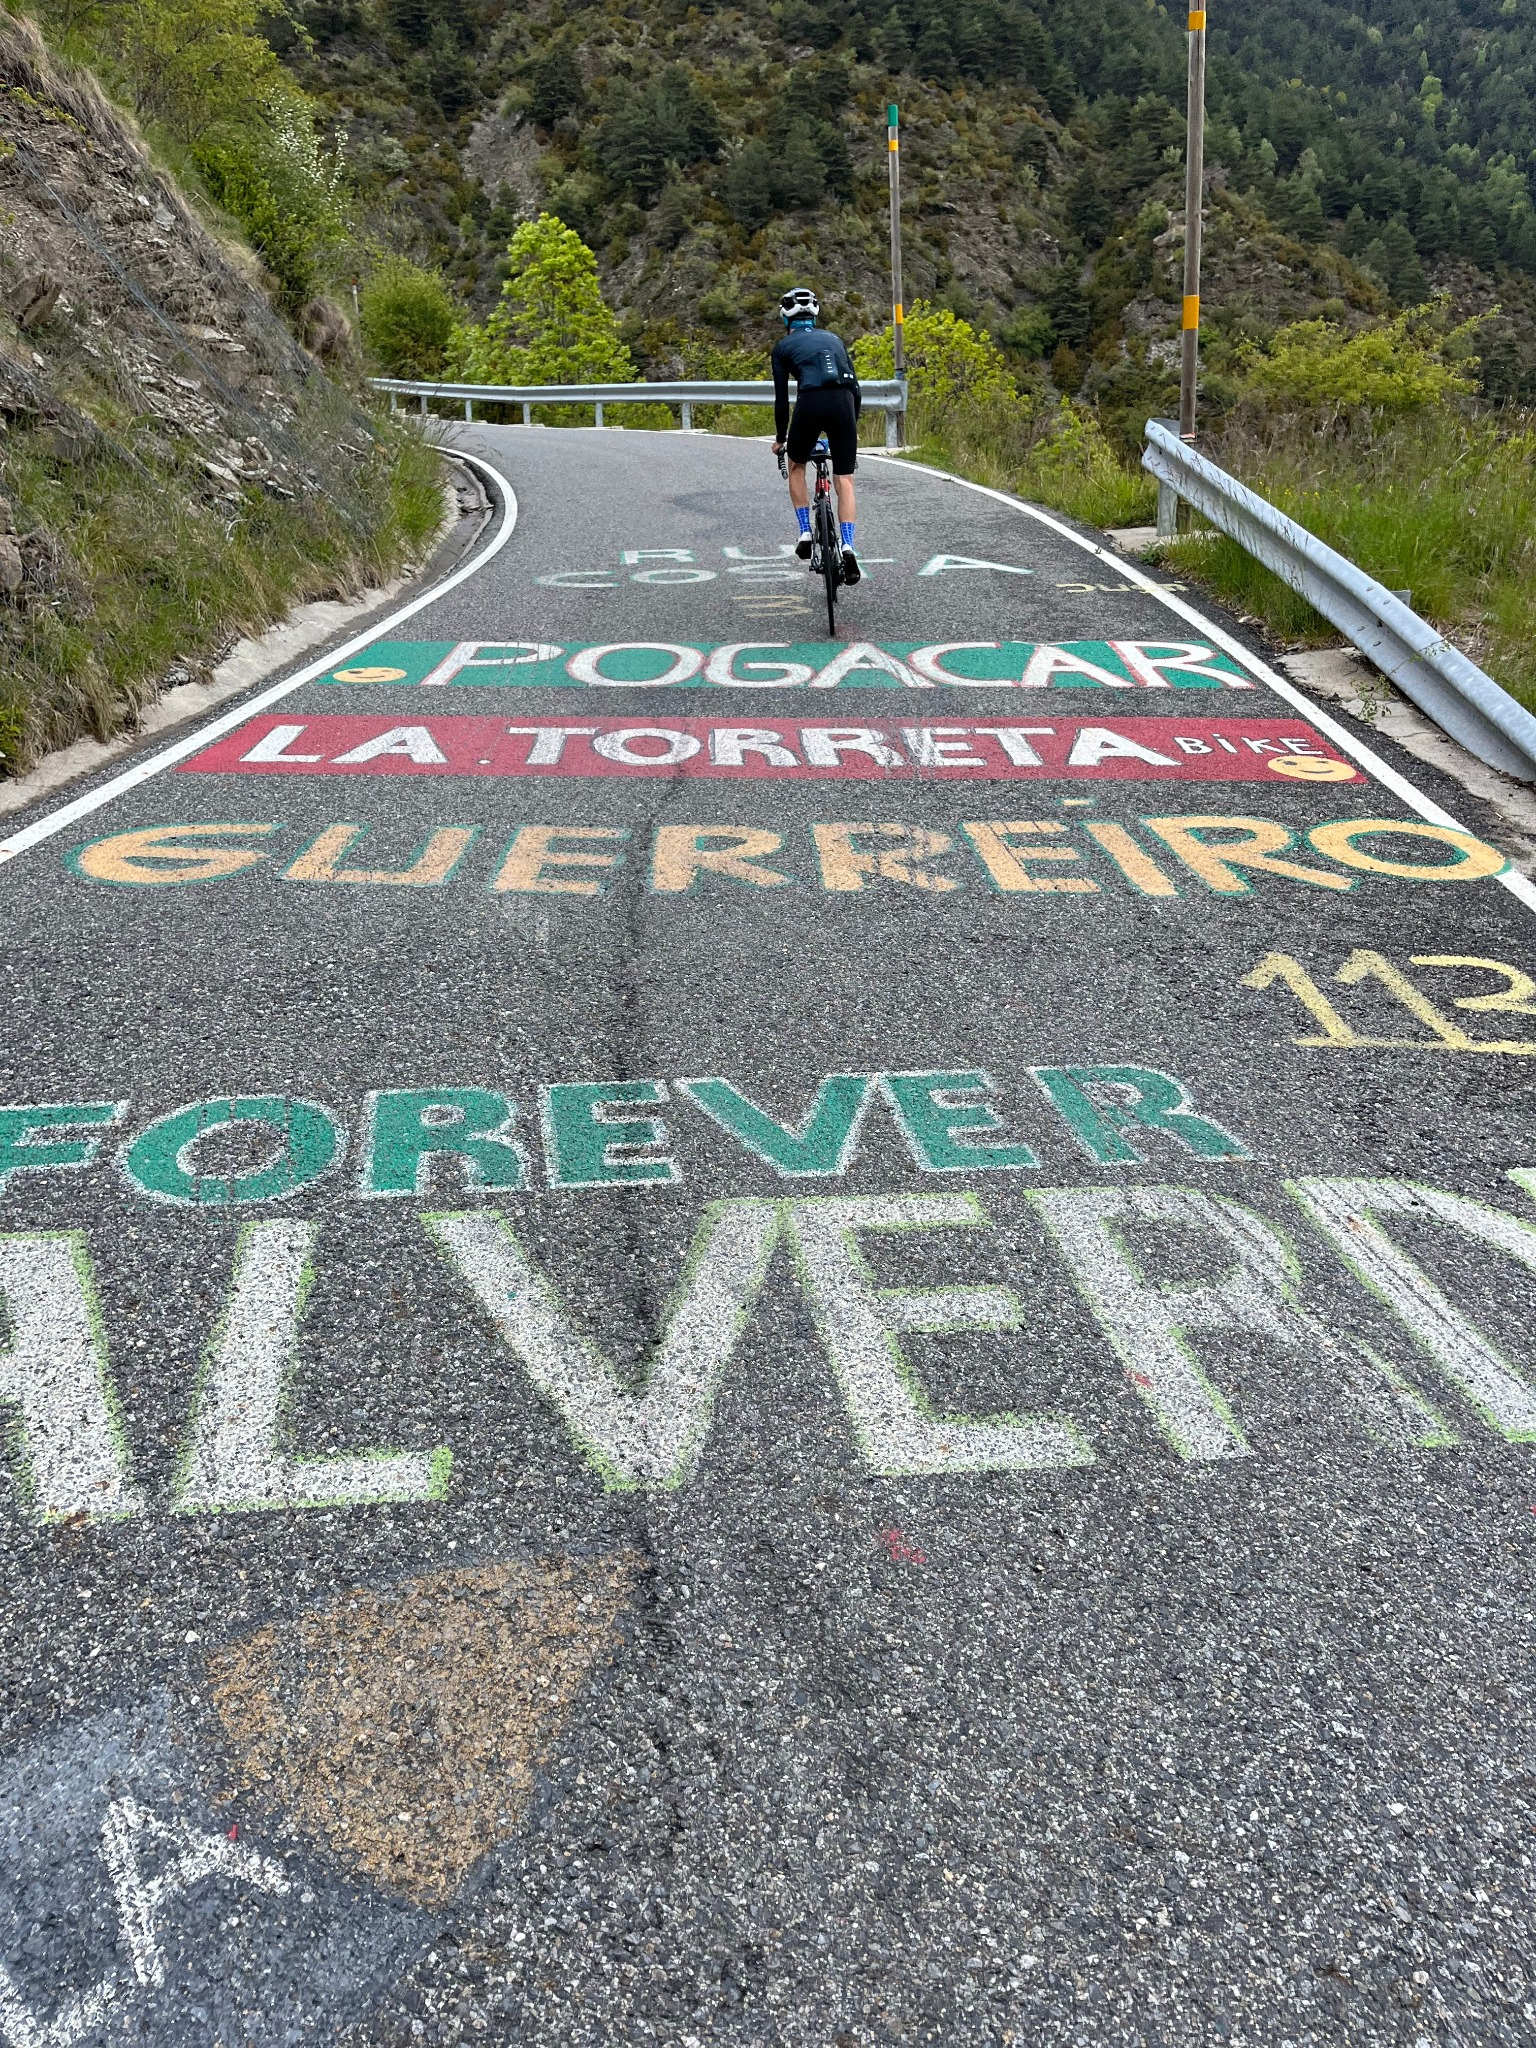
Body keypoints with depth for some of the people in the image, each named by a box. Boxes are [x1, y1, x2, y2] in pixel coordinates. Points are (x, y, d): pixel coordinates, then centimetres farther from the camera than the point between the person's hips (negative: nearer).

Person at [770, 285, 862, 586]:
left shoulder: (783, 346, 19)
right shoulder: (833, 339, 28)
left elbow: (781, 398, 15)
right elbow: (855, 387, 25)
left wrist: (780, 438, 26)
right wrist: (852, 426, 35)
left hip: (810, 402, -2)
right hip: (844, 402, 2)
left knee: (797, 466, 24)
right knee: (844, 480, 6)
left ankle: (805, 532, 15)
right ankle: (848, 547, -9)